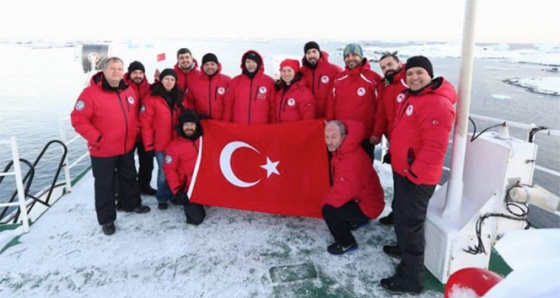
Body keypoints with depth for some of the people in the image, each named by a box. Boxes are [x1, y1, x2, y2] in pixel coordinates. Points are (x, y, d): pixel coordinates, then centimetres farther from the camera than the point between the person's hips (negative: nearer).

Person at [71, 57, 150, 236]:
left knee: (129, 178, 22)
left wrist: (135, 131, 6)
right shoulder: (91, 93, -17)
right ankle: (107, 219, 21)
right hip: (103, 150, -5)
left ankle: (131, 204, 43)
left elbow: (135, 113, 16)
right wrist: (97, 138, -21)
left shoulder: (129, 91, 2)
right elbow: (78, 119, -18)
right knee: (105, 184, 7)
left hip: (127, 147, 6)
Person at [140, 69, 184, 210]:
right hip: (160, 144, -4)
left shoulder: (179, 98, 10)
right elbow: (145, 123, -8)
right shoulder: (152, 99, -6)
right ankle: (162, 199, 18)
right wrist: (149, 144, -10)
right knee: (164, 171, 2)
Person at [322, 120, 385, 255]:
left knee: (328, 210, -21)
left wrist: (325, 199, -15)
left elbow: (344, 191, -30)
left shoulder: (352, 159, -32)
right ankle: (357, 220, 27)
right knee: (330, 200, 17)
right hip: (359, 197, 9)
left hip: (368, 205, -9)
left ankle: (346, 243, 0)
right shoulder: (341, 150, -4)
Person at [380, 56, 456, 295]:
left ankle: (410, 278, 10)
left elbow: (434, 147, -28)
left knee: (408, 221, -3)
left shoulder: (437, 103, -23)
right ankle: (405, 248, 47)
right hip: (403, 170, 10)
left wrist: (414, 174, -26)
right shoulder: (413, 96, 12)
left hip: (417, 177, -10)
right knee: (402, 214, 25)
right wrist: (393, 154, 24)